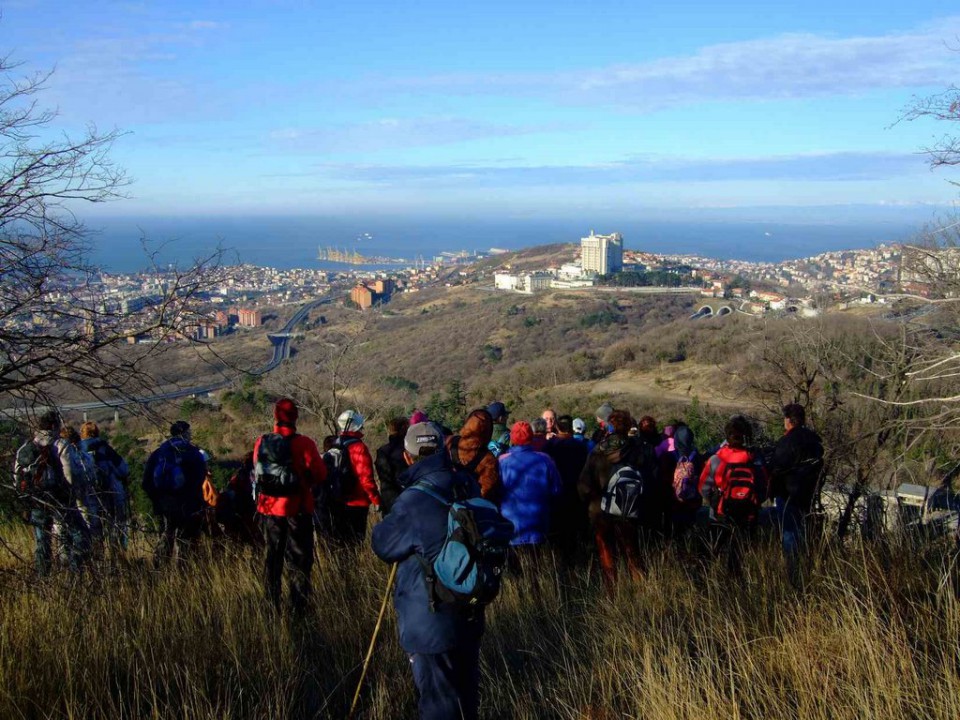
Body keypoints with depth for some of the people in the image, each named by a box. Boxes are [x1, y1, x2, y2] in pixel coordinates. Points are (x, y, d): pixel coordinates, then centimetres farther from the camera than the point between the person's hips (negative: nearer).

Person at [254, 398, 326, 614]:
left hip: (269, 509, 4)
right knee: (299, 560, 5)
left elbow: (257, 472, 10)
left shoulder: (261, 443, -4)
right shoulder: (303, 444, -16)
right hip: (297, 510, -4)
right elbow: (320, 474, -10)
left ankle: (271, 605, 19)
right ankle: (298, 608, 4)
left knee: (272, 557, 16)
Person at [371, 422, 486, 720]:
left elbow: (383, 546, -7)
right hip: (470, 615, 7)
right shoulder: (469, 487, 0)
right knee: (466, 692, 22)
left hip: (432, 623, -7)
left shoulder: (413, 501, -22)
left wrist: (386, 522, 12)